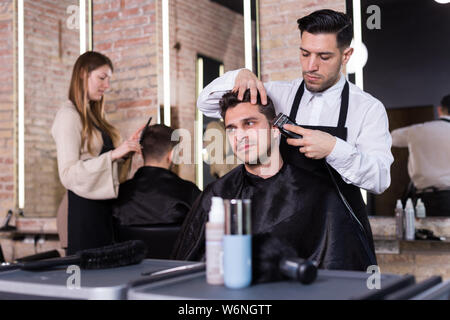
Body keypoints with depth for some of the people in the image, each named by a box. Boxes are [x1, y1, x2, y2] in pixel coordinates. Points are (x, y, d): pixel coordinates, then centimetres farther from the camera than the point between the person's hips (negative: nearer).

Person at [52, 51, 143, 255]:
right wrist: (113, 155, -22)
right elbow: (68, 174, -18)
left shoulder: (93, 116, 17)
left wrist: (126, 151, 5)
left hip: (104, 209, 8)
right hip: (85, 210, -8)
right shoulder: (69, 115, -8)